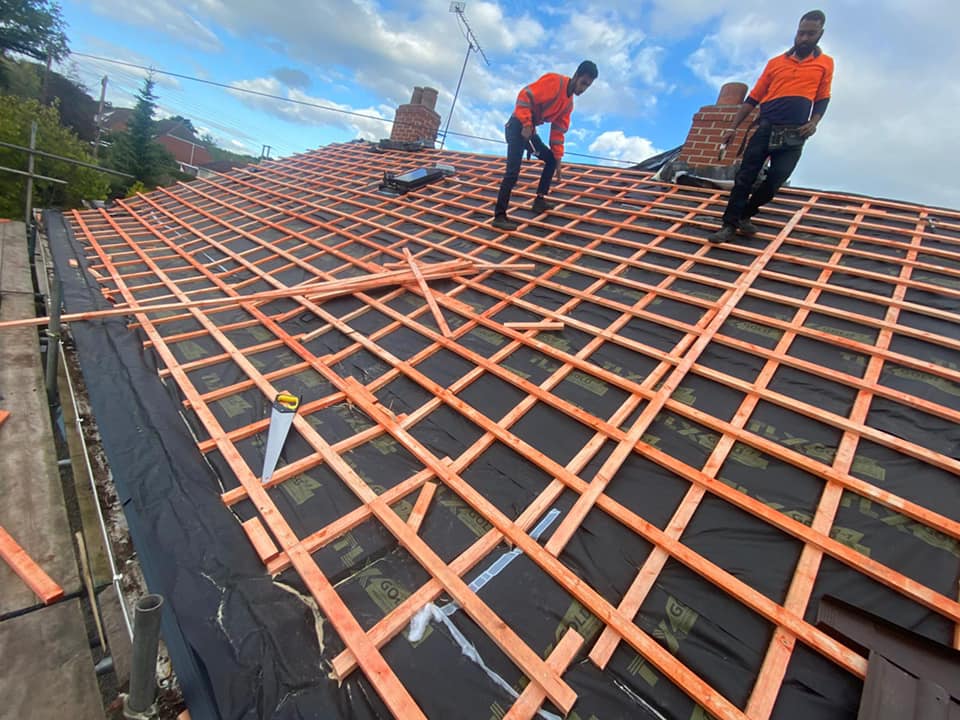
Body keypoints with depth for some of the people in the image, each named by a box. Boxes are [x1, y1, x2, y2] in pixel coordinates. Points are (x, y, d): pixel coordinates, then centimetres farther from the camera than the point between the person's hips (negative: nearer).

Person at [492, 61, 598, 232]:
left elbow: (558, 132, 15)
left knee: (551, 159, 15)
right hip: (519, 126, -9)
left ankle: (539, 200, 19)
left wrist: (558, 162, 11)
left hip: (531, 130, 9)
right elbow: (525, 96, -19)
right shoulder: (554, 81, -12)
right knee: (513, 171, -18)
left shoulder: (569, 103, 12)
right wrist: (526, 125, -25)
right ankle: (499, 216, -16)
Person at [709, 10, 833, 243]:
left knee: (774, 182, -7)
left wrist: (813, 123, -6)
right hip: (765, 130, 0)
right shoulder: (775, 63, 12)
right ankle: (730, 225, -8)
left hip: (794, 136, 0)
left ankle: (745, 215, 12)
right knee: (744, 178, -9)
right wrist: (733, 127, 2)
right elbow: (753, 98, 11)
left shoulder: (826, 63, 11)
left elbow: (822, 100, 13)